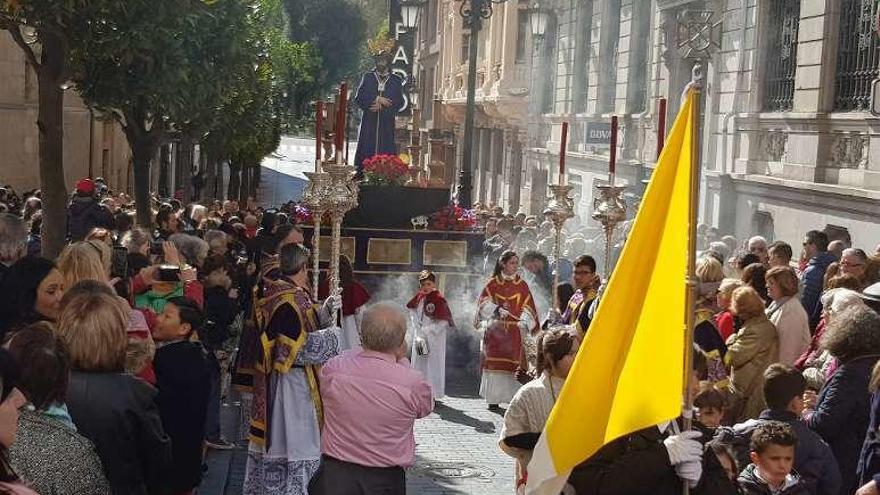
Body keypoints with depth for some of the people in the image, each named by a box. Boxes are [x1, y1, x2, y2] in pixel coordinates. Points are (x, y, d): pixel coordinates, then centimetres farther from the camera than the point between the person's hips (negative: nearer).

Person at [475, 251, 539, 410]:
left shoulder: (522, 285, 8)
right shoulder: (493, 283, 6)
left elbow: (527, 307, 4)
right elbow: (483, 302, -2)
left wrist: (524, 323, -13)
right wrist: (496, 309, -20)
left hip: (515, 331, 1)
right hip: (495, 330, -1)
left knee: (515, 364, -6)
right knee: (495, 364, -2)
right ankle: (494, 399, 2)